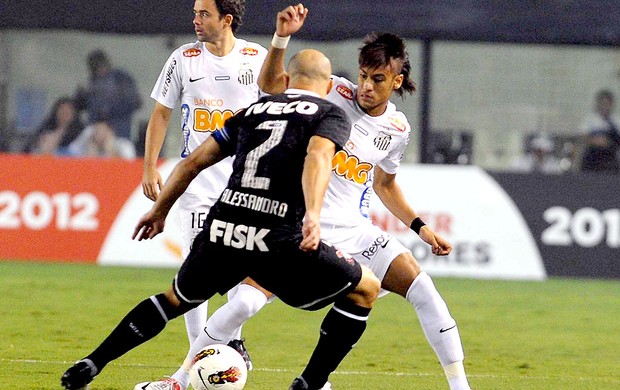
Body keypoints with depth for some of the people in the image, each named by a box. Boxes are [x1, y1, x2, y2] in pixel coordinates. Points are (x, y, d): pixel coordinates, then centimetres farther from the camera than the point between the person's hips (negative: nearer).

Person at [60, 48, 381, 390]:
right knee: (366, 289, 14)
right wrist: (312, 214, -28)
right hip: (276, 239, -5)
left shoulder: (254, 110, 23)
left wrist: (159, 209, 35)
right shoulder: (331, 115, 8)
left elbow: (194, 161, 23)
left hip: (220, 231, 5)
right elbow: (317, 156, -14)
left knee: (177, 298, 31)